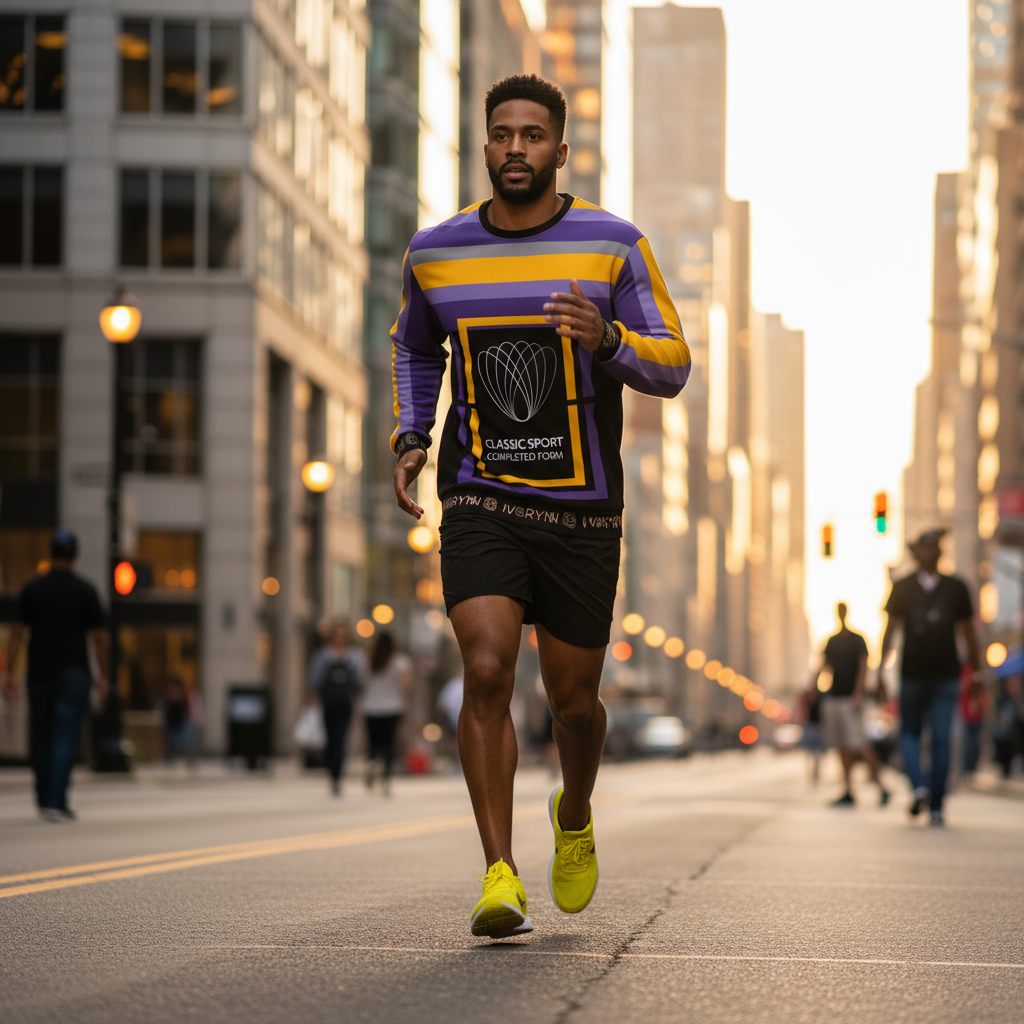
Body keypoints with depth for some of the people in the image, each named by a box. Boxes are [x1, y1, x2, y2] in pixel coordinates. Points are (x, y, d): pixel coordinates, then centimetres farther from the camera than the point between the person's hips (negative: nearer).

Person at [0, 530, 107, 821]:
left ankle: (45, 798, 20)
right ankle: (55, 802, -12)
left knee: (40, 738, 13)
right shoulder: (85, 590, -2)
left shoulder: (32, 588, 2)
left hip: (39, 674, 2)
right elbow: (99, 637, -2)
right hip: (74, 674, -2)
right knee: (66, 739, -4)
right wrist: (103, 675, 6)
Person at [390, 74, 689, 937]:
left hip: (582, 509, 0)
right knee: (488, 671, -19)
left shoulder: (613, 245, -2)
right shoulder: (435, 253, 4)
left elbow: (673, 366, -2)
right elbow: (414, 348, 24)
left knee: (574, 699, 8)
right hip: (480, 501, 0)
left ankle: (575, 819, 41)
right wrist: (410, 438, 8)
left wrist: (608, 339, -23)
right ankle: (500, 874, -14)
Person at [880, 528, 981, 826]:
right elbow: (969, 633, 4)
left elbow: (890, 629, -4)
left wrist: (881, 668, -3)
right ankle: (936, 808, 1)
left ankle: (919, 785, -11)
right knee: (941, 740, 3)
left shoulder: (902, 588, -1)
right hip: (946, 675, 0)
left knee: (909, 734, 15)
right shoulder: (957, 588, 1)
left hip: (912, 675, 0)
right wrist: (976, 670, 10)